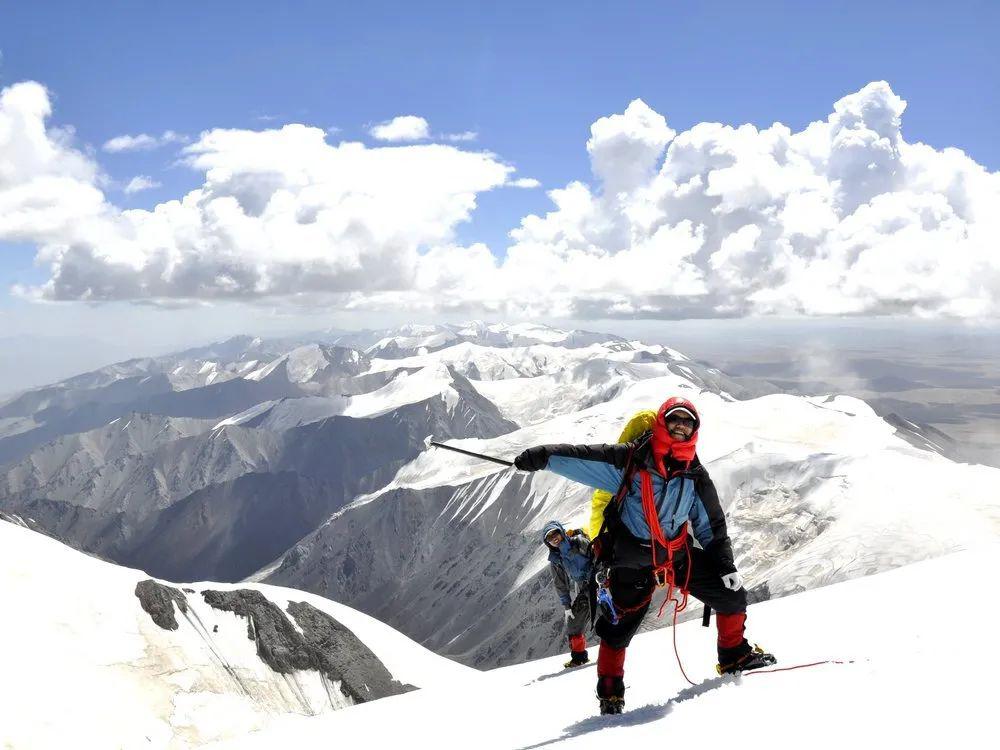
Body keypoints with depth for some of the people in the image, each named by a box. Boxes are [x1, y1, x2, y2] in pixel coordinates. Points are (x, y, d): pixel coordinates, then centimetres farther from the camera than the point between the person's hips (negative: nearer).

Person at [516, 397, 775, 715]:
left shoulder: (695, 475, 1)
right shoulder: (631, 459, -13)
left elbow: (712, 525, 9)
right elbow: (582, 458, -18)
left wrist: (725, 566, 2)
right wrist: (541, 457, -31)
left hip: (679, 554, 5)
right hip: (632, 560, -4)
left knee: (732, 595, 4)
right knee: (618, 626, 0)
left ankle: (735, 656, 28)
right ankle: (609, 690, 23)